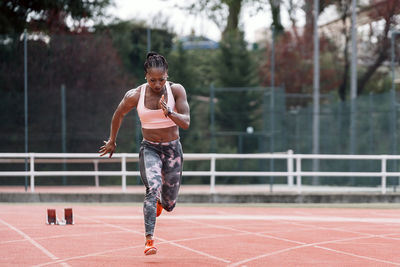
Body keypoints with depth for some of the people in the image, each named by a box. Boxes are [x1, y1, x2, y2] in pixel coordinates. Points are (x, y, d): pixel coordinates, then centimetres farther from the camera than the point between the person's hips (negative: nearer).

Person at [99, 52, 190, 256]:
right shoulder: (135, 96, -11)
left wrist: (169, 113, -37)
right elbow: (118, 115, 8)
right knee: (153, 187, -29)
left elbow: (186, 122, -19)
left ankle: (160, 201, 46)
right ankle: (149, 239, -33)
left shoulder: (176, 90, -12)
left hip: (172, 149, 1)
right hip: (149, 148, -1)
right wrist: (112, 141, 19)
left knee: (169, 205, 6)